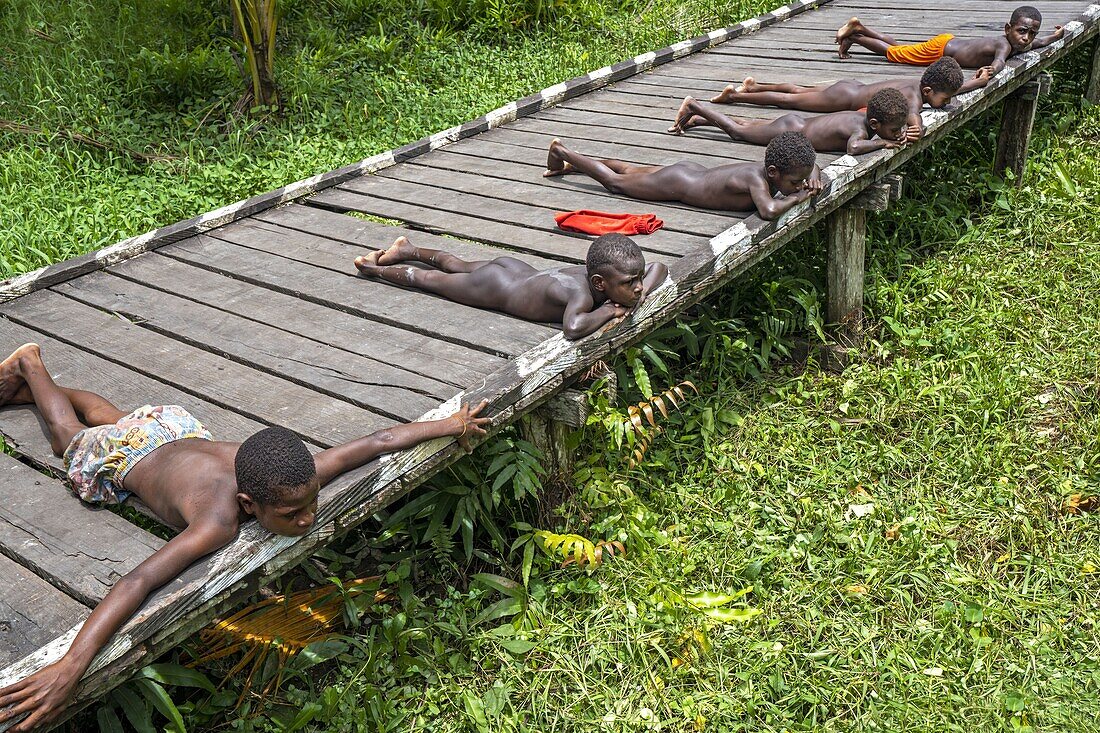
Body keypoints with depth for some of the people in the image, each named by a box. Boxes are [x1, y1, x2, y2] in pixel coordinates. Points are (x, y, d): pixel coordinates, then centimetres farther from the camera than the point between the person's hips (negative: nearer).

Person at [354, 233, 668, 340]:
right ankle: (376, 268, 41)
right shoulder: (581, 292, -42)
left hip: (519, 270, 7)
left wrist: (642, 293, -23)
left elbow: (659, 267, -4)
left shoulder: (610, 273, -20)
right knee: (431, 279, 18)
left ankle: (410, 250, 56)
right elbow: (572, 327, -63)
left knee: (460, 267, 33)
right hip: (496, 288, -7)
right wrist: (608, 311, -45)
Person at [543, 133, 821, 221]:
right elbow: (768, 210, -53)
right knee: (615, 182, 11)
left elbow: (810, 166, 6)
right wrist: (797, 197, -35)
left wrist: (813, 178, -16)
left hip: (692, 170, 8)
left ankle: (570, 165, 46)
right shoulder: (756, 178, -36)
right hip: (676, 183, -8)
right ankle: (561, 152, 28)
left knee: (635, 171, 29)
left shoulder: (776, 171, -13)